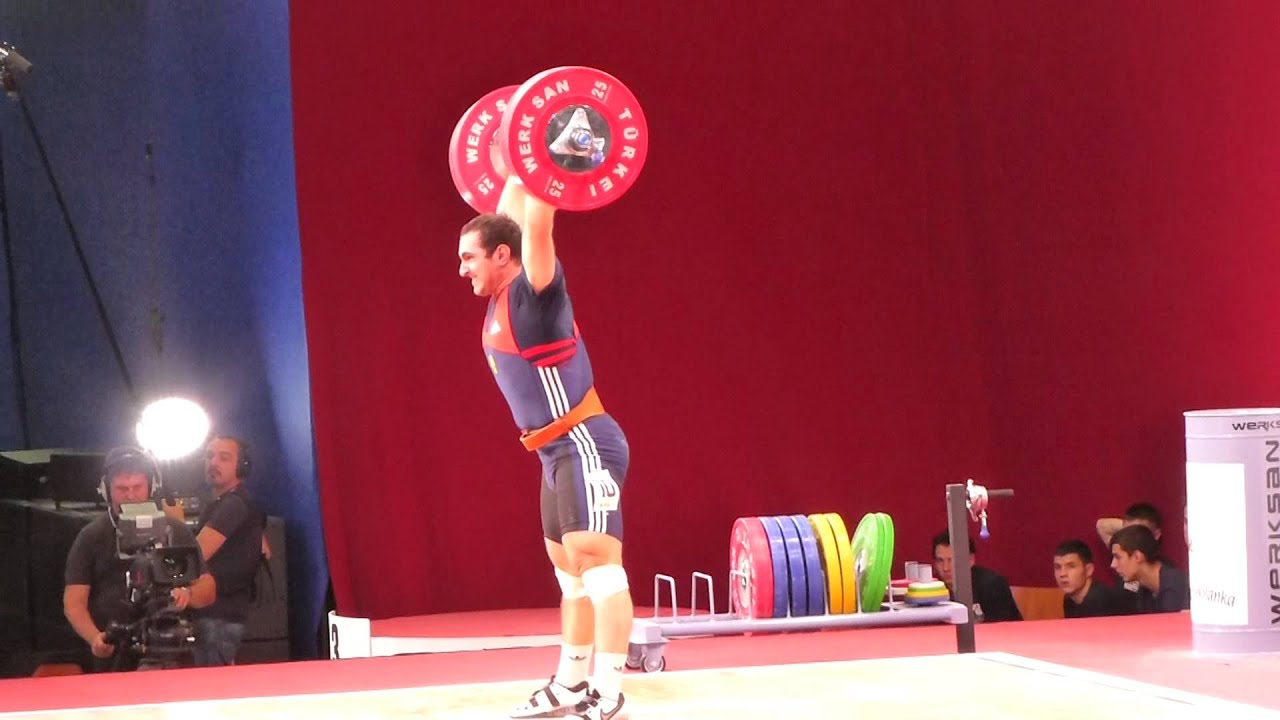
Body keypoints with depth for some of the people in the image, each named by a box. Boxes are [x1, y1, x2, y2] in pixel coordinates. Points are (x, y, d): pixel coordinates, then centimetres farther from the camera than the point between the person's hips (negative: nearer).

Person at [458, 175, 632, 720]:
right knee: (570, 568, 14)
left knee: (597, 561, -15)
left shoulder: (532, 294, -12)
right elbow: (509, 222, 25)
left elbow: (536, 227, -24)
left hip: (586, 447, -10)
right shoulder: (502, 301, 12)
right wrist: (514, 174, 28)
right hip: (559, 452, 10)